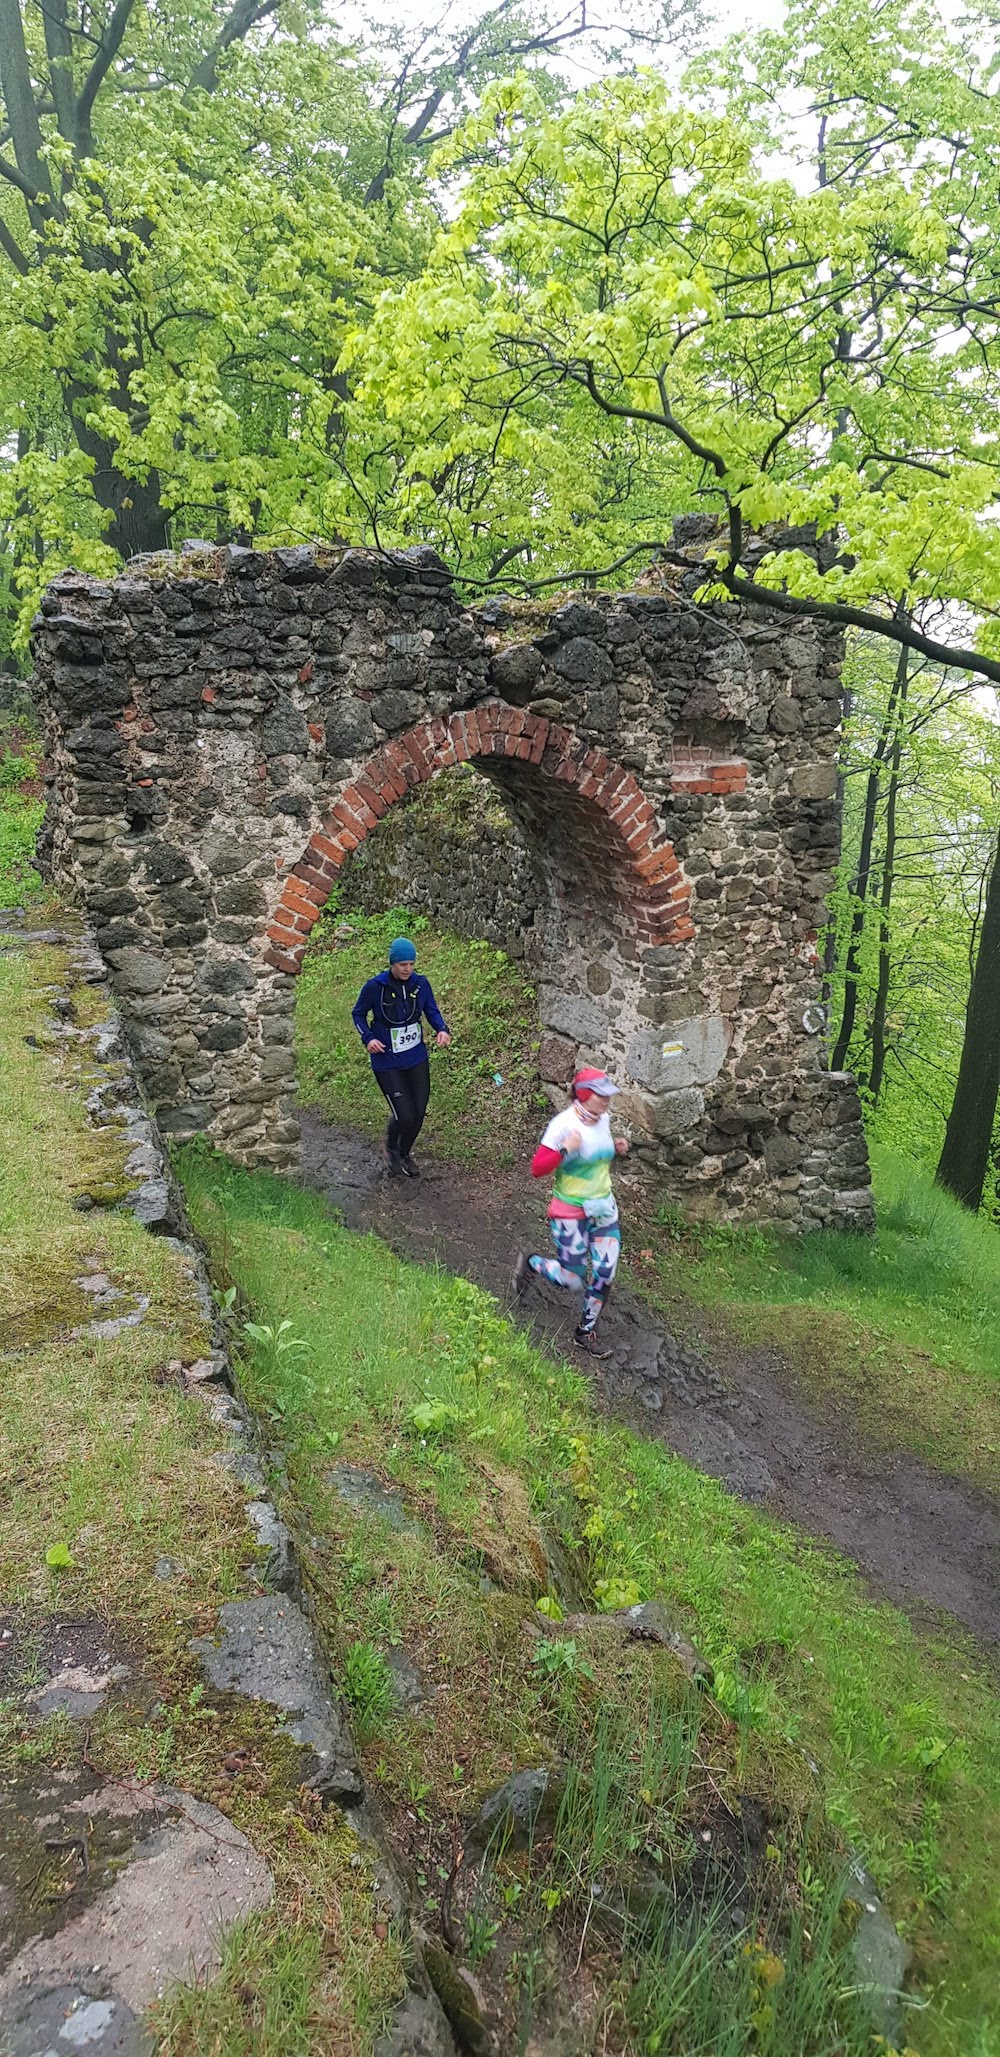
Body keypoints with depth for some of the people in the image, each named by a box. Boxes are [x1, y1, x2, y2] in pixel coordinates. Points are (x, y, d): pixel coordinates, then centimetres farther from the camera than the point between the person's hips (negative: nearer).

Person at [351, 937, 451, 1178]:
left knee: (418, 1113, 9)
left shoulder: (420, 983, -5)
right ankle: (391, 1147, 26)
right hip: (387, 1062, -4)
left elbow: (432, 1010, 9)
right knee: (404, 1116, -9)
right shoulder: (375, 987, -15)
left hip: (417, 1059, 4)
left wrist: (442, 1029, -10)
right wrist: (368, 1038, -15)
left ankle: (404, 1154, 38)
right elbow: (358, 1014, 1)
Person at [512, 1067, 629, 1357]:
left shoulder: (603, 1118, 0)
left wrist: (616, 1150, -1)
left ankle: (585, 1333, 25)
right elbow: (537, 1169, -21)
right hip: (570, 1212, -6)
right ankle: (530, 1263, 31)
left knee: (604, 1276, 3)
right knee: (574, 1281, 2)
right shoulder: (564, 1124, -21)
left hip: (603, 1208, 6)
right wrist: (565, 1149, -34)